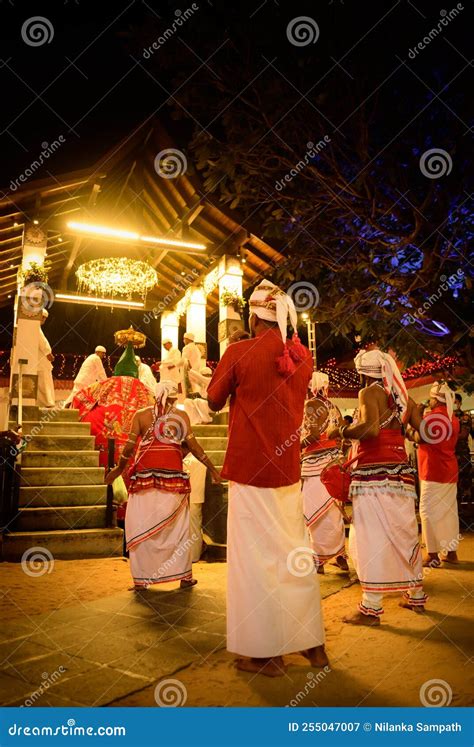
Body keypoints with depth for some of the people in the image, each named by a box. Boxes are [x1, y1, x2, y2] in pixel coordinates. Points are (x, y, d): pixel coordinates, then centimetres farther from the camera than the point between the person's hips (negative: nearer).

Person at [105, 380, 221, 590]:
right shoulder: (181, 415, 3)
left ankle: (142, 578, 9)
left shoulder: (141, 415, 5)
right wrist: (212, 468, 8)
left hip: (145, 474, 0)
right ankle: (184, 576, 17)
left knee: (141, 527, 8)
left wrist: (119, 469, 14)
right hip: (173, 474, 0)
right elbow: (192, 445, 0)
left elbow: (129, 446, 0)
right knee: (178, 525, 12)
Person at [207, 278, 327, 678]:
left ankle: (266, 652, 16)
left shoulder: (239, 352, -12)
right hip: (289, 469, 5)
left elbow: (214, 402, 0)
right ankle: (312, 642, 27)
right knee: (296, 552, 15)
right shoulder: (302, 356, 3)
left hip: (251, 468, -5)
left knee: (257, 556, 5)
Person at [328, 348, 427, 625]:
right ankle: (416, 596, 29)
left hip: (374, 473, -7)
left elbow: (370, 428, -24)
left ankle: (372, 608, -1)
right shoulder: (403, 395, 12)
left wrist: (340, 431, -10)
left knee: (372, 537, -4)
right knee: (405, 534, 17)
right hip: (401, 471, 7)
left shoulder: (370, 392, -7)